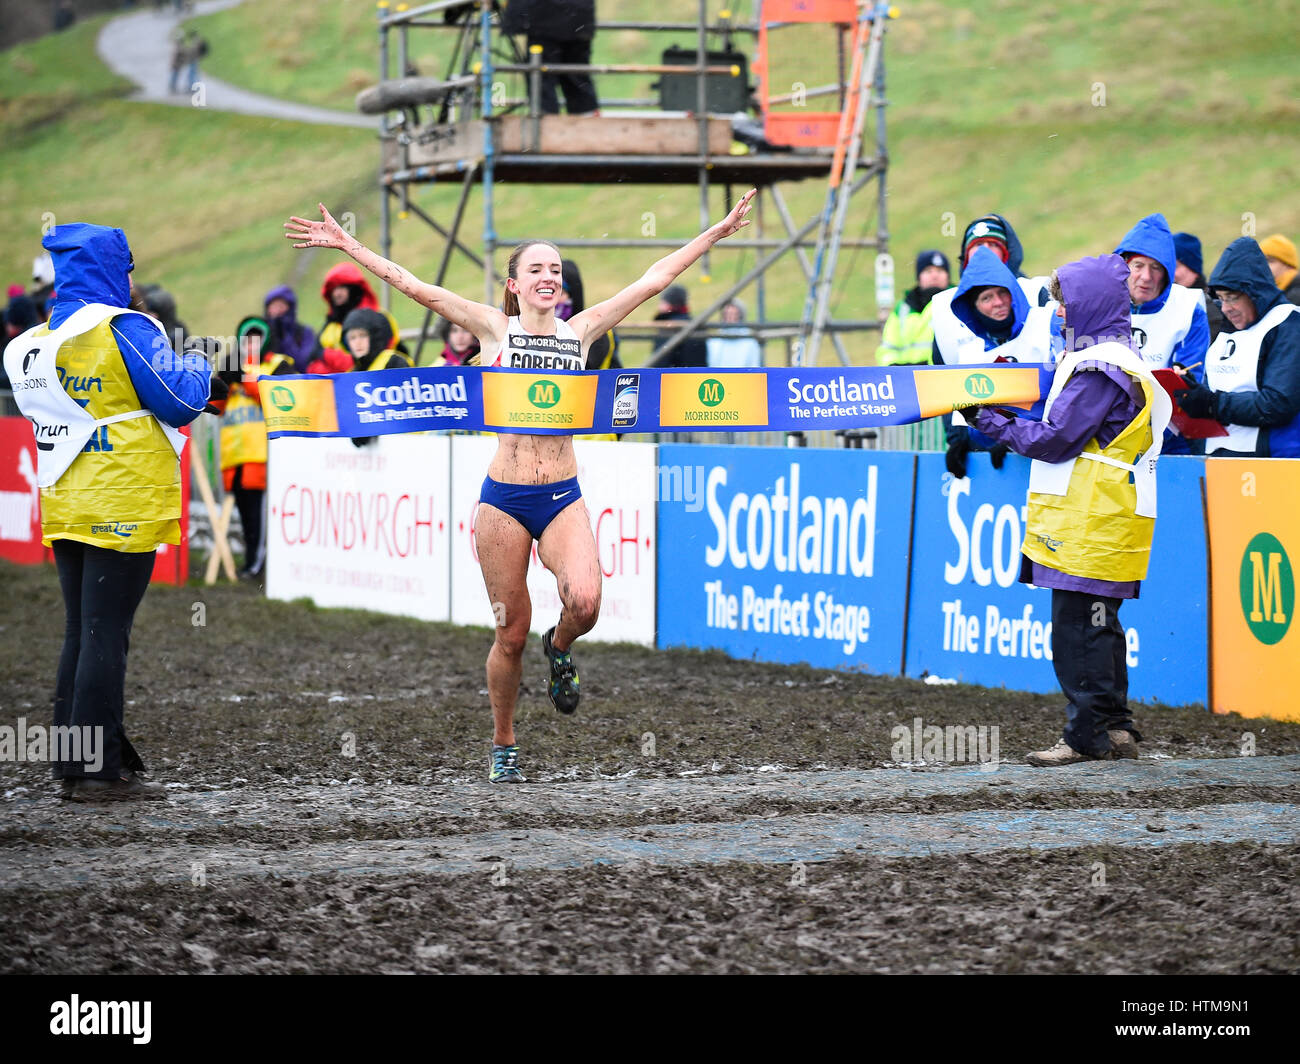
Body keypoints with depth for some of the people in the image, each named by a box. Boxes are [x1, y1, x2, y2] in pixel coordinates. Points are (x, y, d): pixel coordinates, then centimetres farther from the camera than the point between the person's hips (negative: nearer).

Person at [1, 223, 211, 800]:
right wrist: (195, 365, 10)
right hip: (124, 507, -7)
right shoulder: (124, 330, -12)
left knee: (81, 633, 14)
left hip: (65, 508, 7)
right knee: (106, 633, -5)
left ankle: (73, 763, 17)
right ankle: (98, 769, -4)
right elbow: (181, 402, -11)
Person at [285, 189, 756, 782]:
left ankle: (560, 649, 12)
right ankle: (504, 746, 23)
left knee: (584, 603, -24)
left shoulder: (581, 330, 8)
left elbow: (653, 280, 11)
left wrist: (716, 234, 13)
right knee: (512, 635, 2)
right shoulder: (495, 329, 3)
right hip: (504, 499, -1)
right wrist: (346, 245, -4)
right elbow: (414, 287, 0)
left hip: (564, 497, 1)